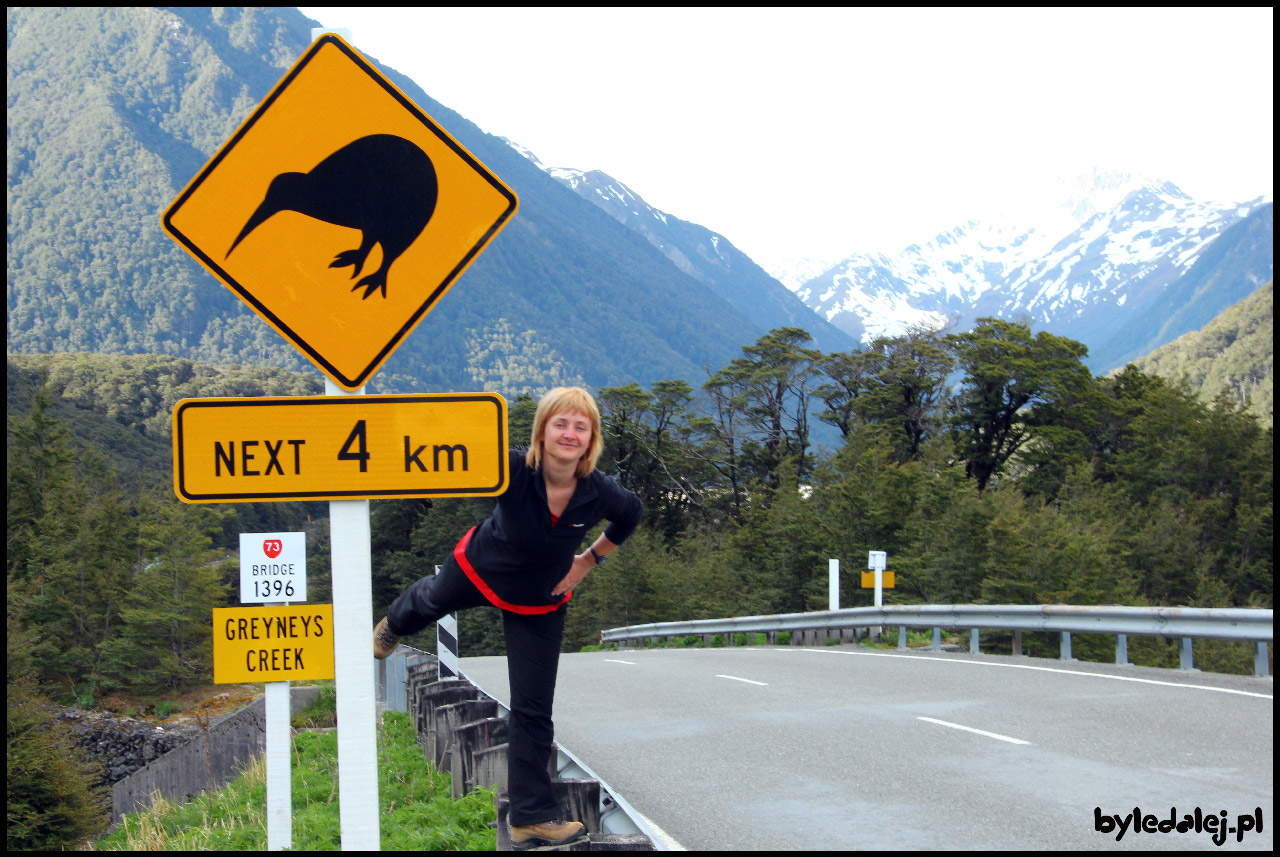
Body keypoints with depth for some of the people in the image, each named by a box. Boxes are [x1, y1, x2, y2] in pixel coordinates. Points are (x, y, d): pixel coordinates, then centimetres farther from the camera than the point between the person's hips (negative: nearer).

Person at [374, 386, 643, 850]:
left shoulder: (599, 493, -31)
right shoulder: (512, 470, -39)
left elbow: (631, 514, -6)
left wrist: (589, 560, -4)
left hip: (540, 604, 0)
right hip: (480, 570, 0)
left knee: (533, 711, 1)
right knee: (433, 599, 35)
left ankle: (532, 817, 15)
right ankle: (395, 623, 75)